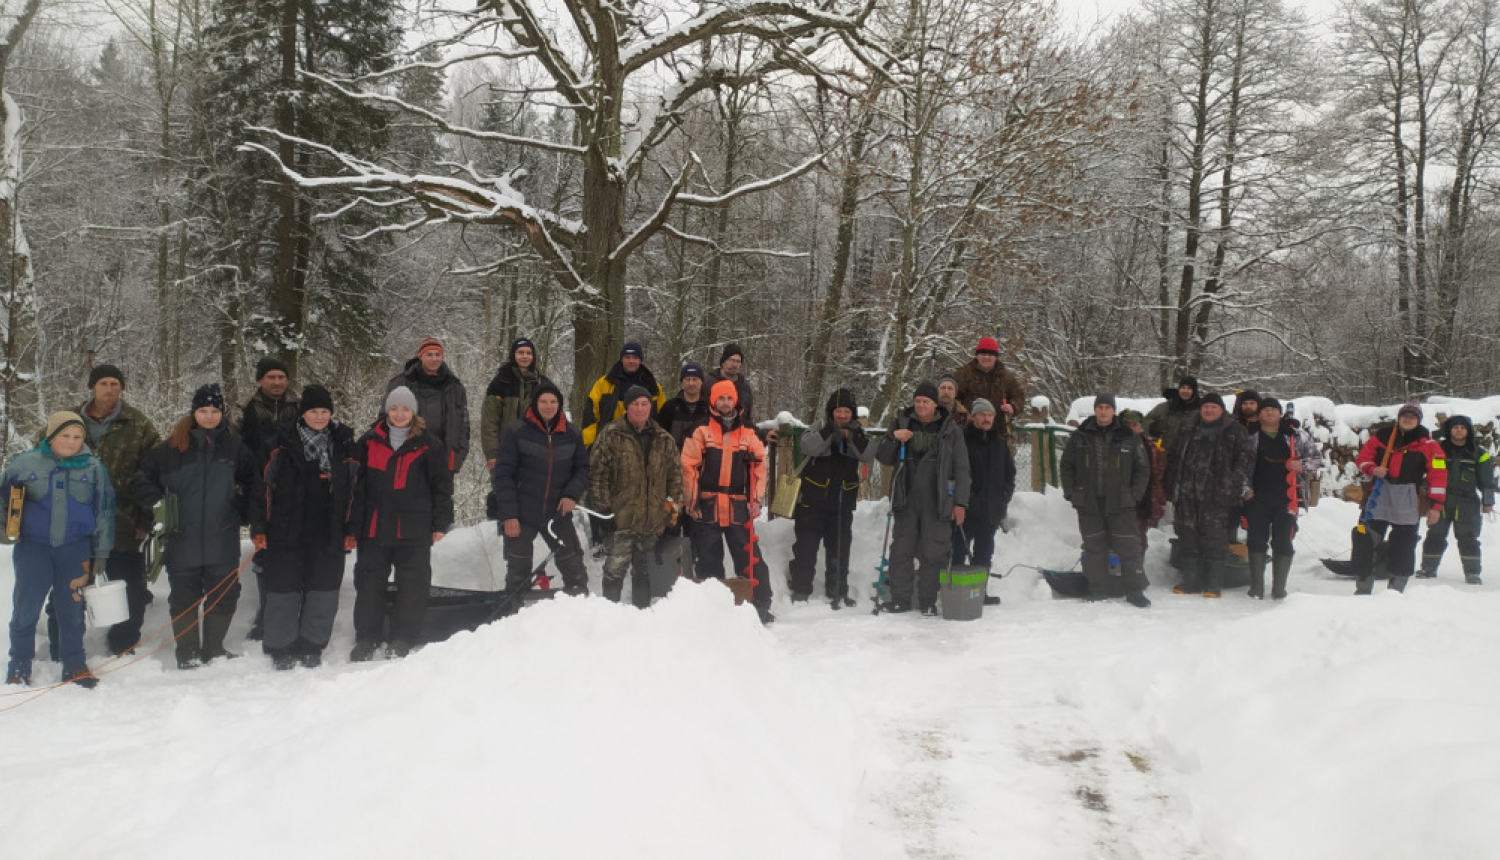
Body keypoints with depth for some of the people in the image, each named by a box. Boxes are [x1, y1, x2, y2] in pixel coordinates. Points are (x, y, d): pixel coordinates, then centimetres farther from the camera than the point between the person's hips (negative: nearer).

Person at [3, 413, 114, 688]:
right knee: (26, 608, 1)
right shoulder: (25, 463, 0)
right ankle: (19, 668, 15)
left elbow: (104, 511, 8)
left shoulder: (93, 467, 3)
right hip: (33, 546, 0)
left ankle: (75, 666, 18)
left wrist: (101, 552, 8)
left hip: (75, 549, 1)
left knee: (72, 608, 7)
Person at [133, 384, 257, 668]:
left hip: (222, 541, 1)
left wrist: (241, 507, 2)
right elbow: (142, 479, 10)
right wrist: (159, 500, -4)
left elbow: (253, 483, 16)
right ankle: (187, 653, 15)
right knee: (183, 599, 4)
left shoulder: (235, 448, 6)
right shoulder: (172, 448, 3)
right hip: (183, 540, -1)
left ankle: (213, 649, 21)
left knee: (223, 596, 5)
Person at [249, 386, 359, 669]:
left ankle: (312, 647, 19)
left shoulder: (345, 445, 6)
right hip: (285, 533, -2)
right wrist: (258, 527, -4)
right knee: (284, 591, 3)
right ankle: (281, 649, 15)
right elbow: (261, 487, 1)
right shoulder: (282, 444, 1)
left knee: (323, 592, 6)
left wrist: (351, 529, 4)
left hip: (329, 536, 2)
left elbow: (355, 492, 9)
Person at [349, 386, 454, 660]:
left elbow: (442, 487, 5)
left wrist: (441, 523, 0)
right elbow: (357, 486, 9)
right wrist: (353, 525, 4)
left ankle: (404, 642, 11)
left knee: (412, 586, 2)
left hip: (414, 531, -2)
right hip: (373, 529, 2)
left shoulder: (429, 446, 3)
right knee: (369, 585, 6)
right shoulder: (369, 442, 8)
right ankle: (365, 642, 16)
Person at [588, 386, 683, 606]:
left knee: (643, 570, 15)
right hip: (621, 517, -4)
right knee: (615, 569, -10)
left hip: (653, 520, 4)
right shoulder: (611, 435, -3)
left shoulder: (664, 440, 10)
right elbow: (597, 472, -6)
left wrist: (673, 504, 7)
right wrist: (603, 506, -11)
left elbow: (676, 474, 16)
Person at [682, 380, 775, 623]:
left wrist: (756, 500, 2)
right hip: (707, 508, -1)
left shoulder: (749, 435, 11)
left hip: (739, 508, 1)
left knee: (750, 558, -2)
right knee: (708, 561, 6)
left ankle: (761, 605, 4)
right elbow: (688, 467, -2)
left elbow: (759, 468, 11)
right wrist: (691, 501, -6)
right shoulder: (701, 432, 2)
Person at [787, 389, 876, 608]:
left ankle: (838, 593, 21)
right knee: (806, 548, 2)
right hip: (812, 502, -2)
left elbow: (868, 454, -10)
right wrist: (830, 432, -33)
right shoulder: (819, 431, -2)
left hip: (843, 503, 3)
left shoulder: (858, 435, 7)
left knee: (839, 551, 10)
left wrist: (853, 438, -26)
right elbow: (809, 447, -22)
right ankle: (800, 592, 11)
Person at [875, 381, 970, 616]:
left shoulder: (950, 430, 3)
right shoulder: (902, 424, 9)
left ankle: (928, 602, 11)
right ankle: (900, 599, 13)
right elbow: (883, 458, 9)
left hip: (937, 502, -2)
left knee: (933, 553, 0)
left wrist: (960, 502, -2)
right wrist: (893, 438, -10)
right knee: (901, 550, 3)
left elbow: (961, 469, 4)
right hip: (906, 499, 2)